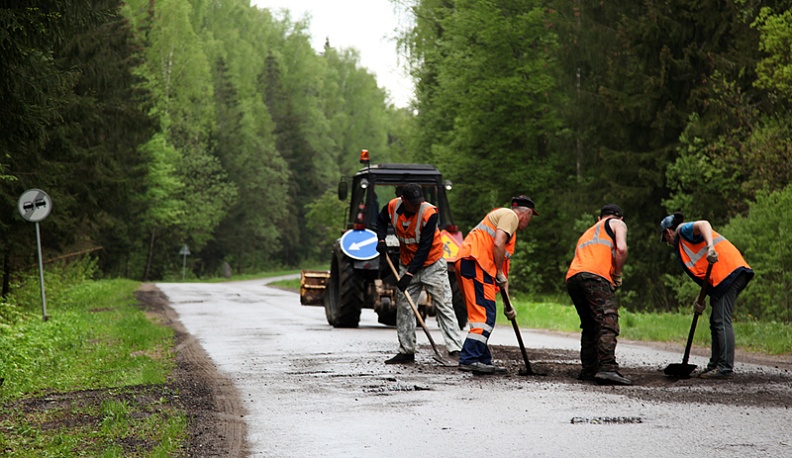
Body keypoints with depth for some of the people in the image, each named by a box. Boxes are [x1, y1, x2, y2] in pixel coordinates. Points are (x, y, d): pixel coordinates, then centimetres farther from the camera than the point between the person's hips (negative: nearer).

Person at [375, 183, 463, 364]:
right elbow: (381, 221, 13)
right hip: (407, 263, 5)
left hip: (432, 264, -5)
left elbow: (425, 247, -24)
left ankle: (455, 349, -14)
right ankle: (406, 351, 14)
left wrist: (410, 274, -26)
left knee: (444, 305, -9)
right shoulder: (392, 207, -12)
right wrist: (381, 239, -7)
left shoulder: (429, 213, -25)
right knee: (403, 306, 6)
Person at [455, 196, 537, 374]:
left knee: (481, 315, 13)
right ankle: (469, 359, -22)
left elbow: (503, 263, 33)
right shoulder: (510, 215, 4)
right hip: (475, 262, -10)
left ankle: (483, 361, 15)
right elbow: (498, 244, -14)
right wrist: (500, 274, -5)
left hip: (465, 264, 10)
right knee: (485, 314, -14)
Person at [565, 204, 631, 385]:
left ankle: (588, 370, 14)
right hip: (596, 275, -7)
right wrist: (617, 275, 11)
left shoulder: (589, 231, 40)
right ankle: (607, 368, -31)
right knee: (608, 323, -16)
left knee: (589, 326, 18)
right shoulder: (617, 224, 21)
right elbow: (621, 248, 0)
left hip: (572, 277, 7)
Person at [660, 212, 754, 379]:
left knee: (722, 321, -13)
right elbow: (703, 273, 27)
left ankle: (726, 368, -16)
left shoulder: (684, 231, 5)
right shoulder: (682, 244, 31)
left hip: (728, 271, -10)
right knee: (716, 322, 15)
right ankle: (715, 365, 20)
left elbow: (703, 224, -17)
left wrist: (710, 246, -33)